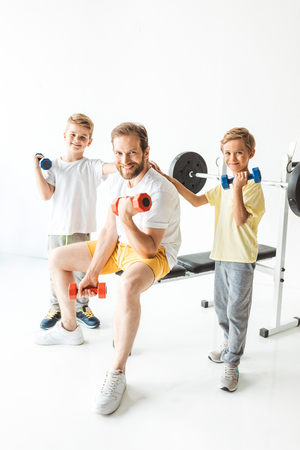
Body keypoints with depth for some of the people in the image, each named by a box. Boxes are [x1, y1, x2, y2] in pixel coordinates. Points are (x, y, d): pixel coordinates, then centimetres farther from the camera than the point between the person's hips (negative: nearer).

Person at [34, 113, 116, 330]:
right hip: (56, 229, 2)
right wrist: (37, 169, -8)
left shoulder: (91, 167, -3)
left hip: (81, 230, -2)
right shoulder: (53, 166, 5)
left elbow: (111, 167, -22)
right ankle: (56, 308, 29)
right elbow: (46, 195, -5)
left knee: (82, 272, 8)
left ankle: (82, 308, 27)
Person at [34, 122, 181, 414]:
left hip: (156, 255, -8)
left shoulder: (159, 190, -28)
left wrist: (126, 218, -43)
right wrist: (92, 273, -2)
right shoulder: (118, 180, -4)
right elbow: (109, 232, 1)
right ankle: (69, 327, 26)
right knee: (57, 258, 10)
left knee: (128, 285, -43)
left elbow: (149, 249, -28)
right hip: (120, 247, 8)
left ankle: (117, 372, -26)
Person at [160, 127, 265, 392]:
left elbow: (240, 219, -23)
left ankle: (232, 364, 8)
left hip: (241, 259, -7)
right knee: (222, 308, 19)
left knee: (237, 312, -2)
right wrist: (171, 181, 10)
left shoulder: (253, 187, -12)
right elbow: (197, 201, 15)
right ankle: (230, 343, 41)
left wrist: (238, 188, -29)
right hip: (221, 254, 8)